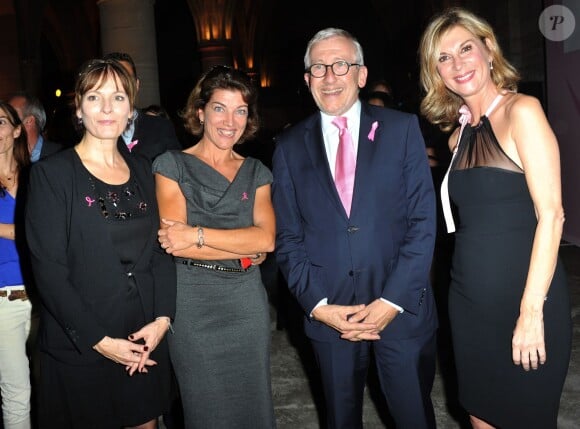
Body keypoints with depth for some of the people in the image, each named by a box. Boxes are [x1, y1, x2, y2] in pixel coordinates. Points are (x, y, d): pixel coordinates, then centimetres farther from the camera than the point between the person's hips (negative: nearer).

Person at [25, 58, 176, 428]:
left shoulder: (143, 170, 6)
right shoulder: (52, 173, -9)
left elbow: (161, 250, 7)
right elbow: (49, 269, -12)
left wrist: (162, 318, -6)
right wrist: (99, 340, -15)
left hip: (147, 342, 4)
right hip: (79, 348, -4)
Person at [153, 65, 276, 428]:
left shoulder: (256, 172, 8)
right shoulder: (173, 165, -1)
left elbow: (267, 238, -8)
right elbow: (175, 242, -12)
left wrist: (197, 235, -17)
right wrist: (244, 250, -13)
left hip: (247, 302, 3)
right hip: (192, 303, -2)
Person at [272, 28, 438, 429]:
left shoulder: (401, 128, -2)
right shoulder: (290, 146, 3)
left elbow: (423, 220, -6)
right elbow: (288, 237, 3)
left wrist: (394, 300, -12)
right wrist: (317, 304, -8)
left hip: (402, 307, -1)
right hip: (329, 312, 2)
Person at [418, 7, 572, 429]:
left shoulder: (521, 111, -9)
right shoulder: (459, 134, 11)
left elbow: (551, 213, -15)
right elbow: (474, 217, 11)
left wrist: (532, 310, -18)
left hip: (525, 299, -6)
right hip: (468, 299, 6)